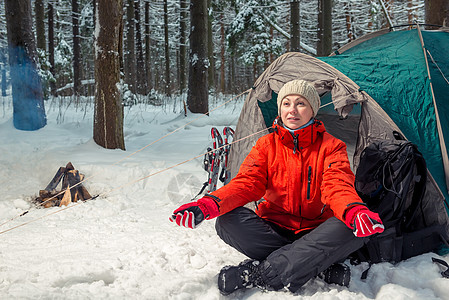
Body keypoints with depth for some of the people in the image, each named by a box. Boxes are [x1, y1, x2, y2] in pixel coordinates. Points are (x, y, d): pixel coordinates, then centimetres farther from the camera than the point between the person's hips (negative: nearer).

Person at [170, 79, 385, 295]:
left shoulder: (331, 146, -2)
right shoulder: (266, 145, 3)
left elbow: (338, 187, -18)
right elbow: (247, 182, -10)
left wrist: (354, 211, -44)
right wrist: (210, 204, -31)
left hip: (316, 233, -1)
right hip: (274, 230, 1)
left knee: (352, 230, -33)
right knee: (227, 221, -27)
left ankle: (257, 273, -34)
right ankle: (322, 267, -28)